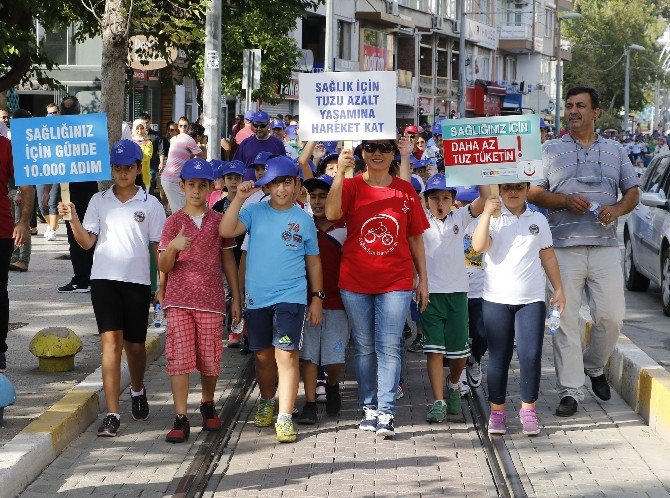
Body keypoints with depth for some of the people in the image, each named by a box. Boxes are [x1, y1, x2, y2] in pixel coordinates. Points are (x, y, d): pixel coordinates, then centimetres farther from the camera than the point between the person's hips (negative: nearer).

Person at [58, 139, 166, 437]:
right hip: (104, 278, 0)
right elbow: (87, 242, 4)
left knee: (134, 344, 10)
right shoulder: (99, 201, 8)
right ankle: (112, 415, -15)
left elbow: (158, 246, 5)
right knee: (111, 340, -11)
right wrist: (73, 219, -12)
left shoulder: (150, 204, 4)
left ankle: (137, 390, 43)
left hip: (137, 281, 0)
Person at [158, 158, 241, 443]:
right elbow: (164, 267, 1)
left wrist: (236, 299, 8)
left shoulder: (218, 221, 7)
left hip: (211, 299, 1)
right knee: (179, 357, -8)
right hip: (179, 299, -1)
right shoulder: (174, 222, 5)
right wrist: (173, 247, -20)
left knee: (209, 357, 6)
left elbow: (228, 261, 12)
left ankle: (208, 404, 31)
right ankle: (181, 419, -7)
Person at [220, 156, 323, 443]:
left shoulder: (304, 220, 4)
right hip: (257, 297, 2)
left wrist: (317, 298, 9)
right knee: (262, 356, 13)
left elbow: (313, 261, 12)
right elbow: (226, 231, -13)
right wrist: (239, 199, -19)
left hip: (291, 297, -2)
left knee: (286, 354, -13)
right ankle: (267, 402, 38)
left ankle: (285, 418, -12)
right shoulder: (255, 212, 3)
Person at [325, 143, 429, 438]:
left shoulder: (405, 190, 5)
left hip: (396, 281, 0)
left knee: (389, 346, -7)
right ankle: (369, 408, 16)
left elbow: (415, 238, 9)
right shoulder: (351, 186, 1)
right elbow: (332, 213, -20)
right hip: (355, 282, 0)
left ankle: (386, 413, -7)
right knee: (364, 347, 8)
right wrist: (340, 172, -27)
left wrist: (423, 280, 8)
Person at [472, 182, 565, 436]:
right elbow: (478, 246, -16)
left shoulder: (538, 220, 9)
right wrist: (487, 212, -21)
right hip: (496, 300, -1)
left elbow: (548, 257, 16)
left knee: (531, 355, -4)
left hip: (531, 300, 1)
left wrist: (559, 289, 14)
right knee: (498, 357, 4)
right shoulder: (493, 219, 1)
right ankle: (497, 410, 14)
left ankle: (528, 409, 9)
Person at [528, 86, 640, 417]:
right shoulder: (550, 150, 10)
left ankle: (594, 366, 24)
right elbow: (533, 192, 5)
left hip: (605, 247, 2)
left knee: (611, 316, -3)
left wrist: (617, 209, -4)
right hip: (564, 247, -2)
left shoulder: (614, 151, 17)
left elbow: (633, 190, 18)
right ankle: (570, 389, -1)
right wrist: (564, 200, -12)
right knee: (565, 319, -6)